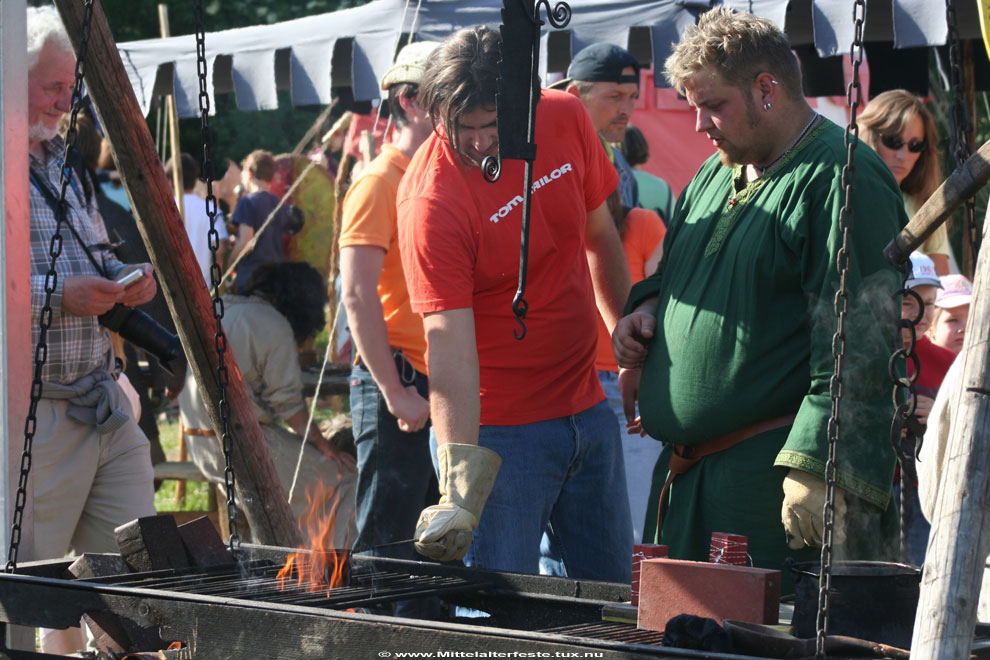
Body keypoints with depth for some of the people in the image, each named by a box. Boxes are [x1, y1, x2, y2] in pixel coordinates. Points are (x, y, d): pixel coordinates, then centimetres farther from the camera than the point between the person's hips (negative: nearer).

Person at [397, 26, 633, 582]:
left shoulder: (566, 119, -4)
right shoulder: (432, 199, -23)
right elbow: (450, 348, -28)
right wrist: (460, 488, -36)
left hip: (588, 409, 6)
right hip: (499, 428, -6)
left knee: (609, 593, 12)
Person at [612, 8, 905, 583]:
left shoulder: (840, 178, -12)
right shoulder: (718, 174, 18)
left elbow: (858, 348, -19)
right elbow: (674, 267, 35)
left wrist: (817, 470, -26)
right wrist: (648, 306, 10)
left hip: (775, 471, -9)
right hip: (687, 470, 9)